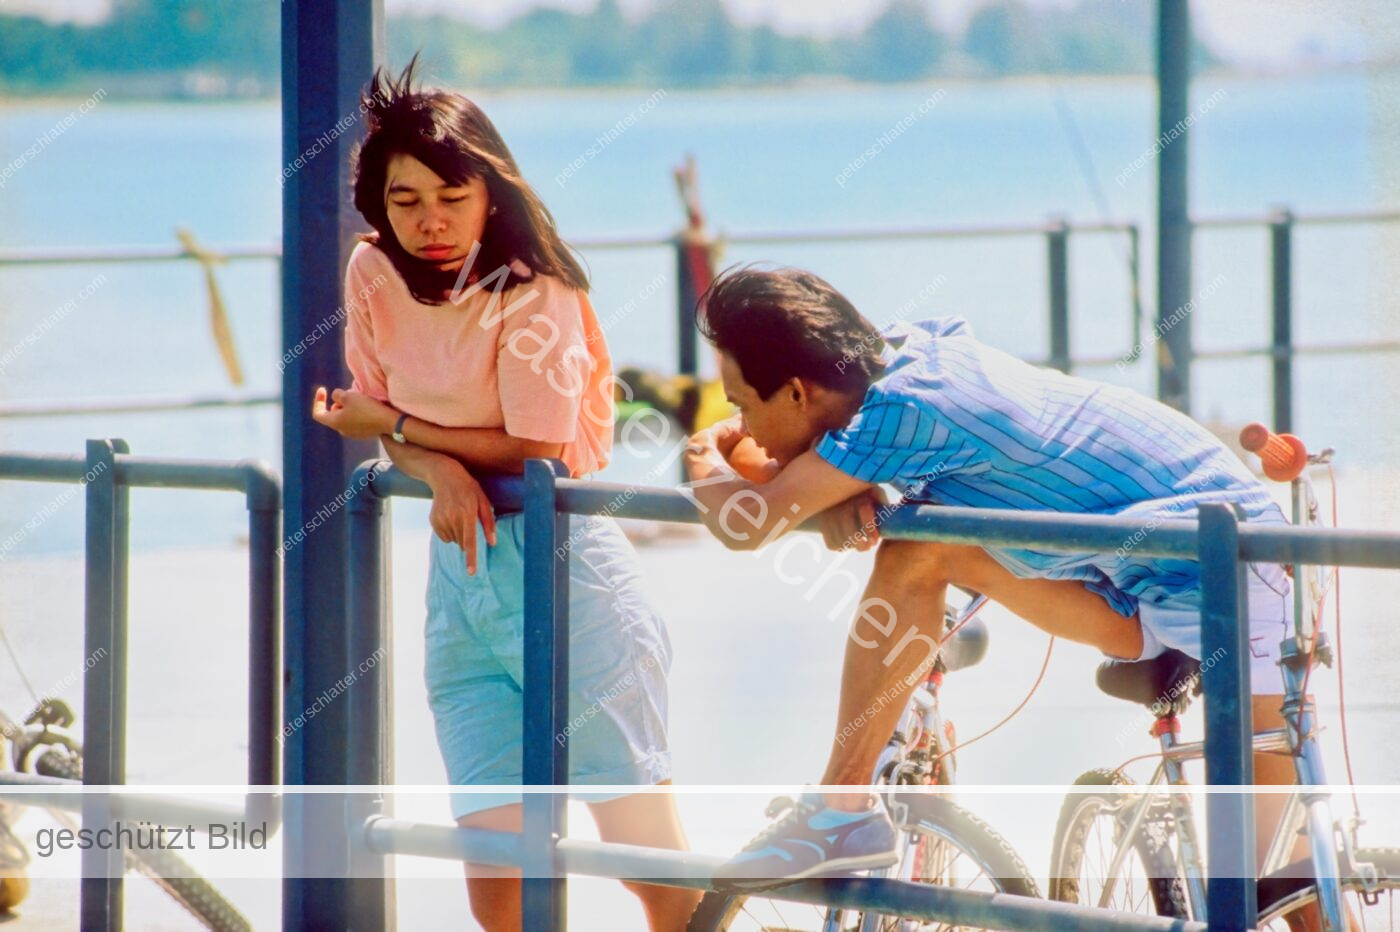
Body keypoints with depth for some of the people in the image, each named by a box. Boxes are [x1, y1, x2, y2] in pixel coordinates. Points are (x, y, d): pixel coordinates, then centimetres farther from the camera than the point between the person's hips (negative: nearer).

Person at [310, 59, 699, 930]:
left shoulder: (533, 296, -15)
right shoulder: (372, 277, 2)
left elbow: (536, 452, -15)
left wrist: (395, 426, -7)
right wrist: (437, 467, -11)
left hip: (560, 568, -6)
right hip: (461, 572, 6)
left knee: (652, 859, -7)